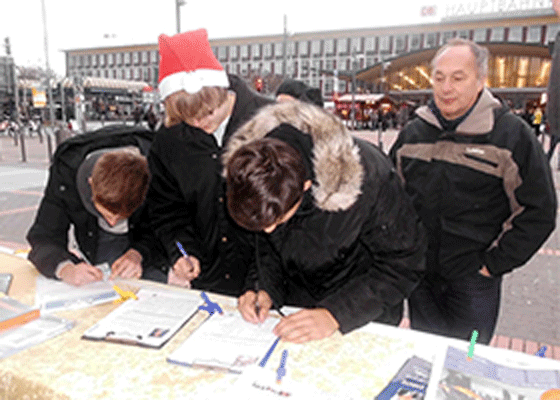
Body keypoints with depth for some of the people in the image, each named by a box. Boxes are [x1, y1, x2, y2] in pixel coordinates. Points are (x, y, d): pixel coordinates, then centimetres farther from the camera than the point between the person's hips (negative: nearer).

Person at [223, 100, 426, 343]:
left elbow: (402, 265, -20)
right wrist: (264, 289, -14)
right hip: (295, 310, 4)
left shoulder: (367, 176, -29)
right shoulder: (253, 171, -15)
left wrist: (335, 315, -26)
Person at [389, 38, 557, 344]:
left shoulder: (512, 135, -10)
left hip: (473, 281, -3)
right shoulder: (413, 133, 2)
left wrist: (493, 264, -9)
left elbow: (539, 212, -8)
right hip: (419, 275, 4)